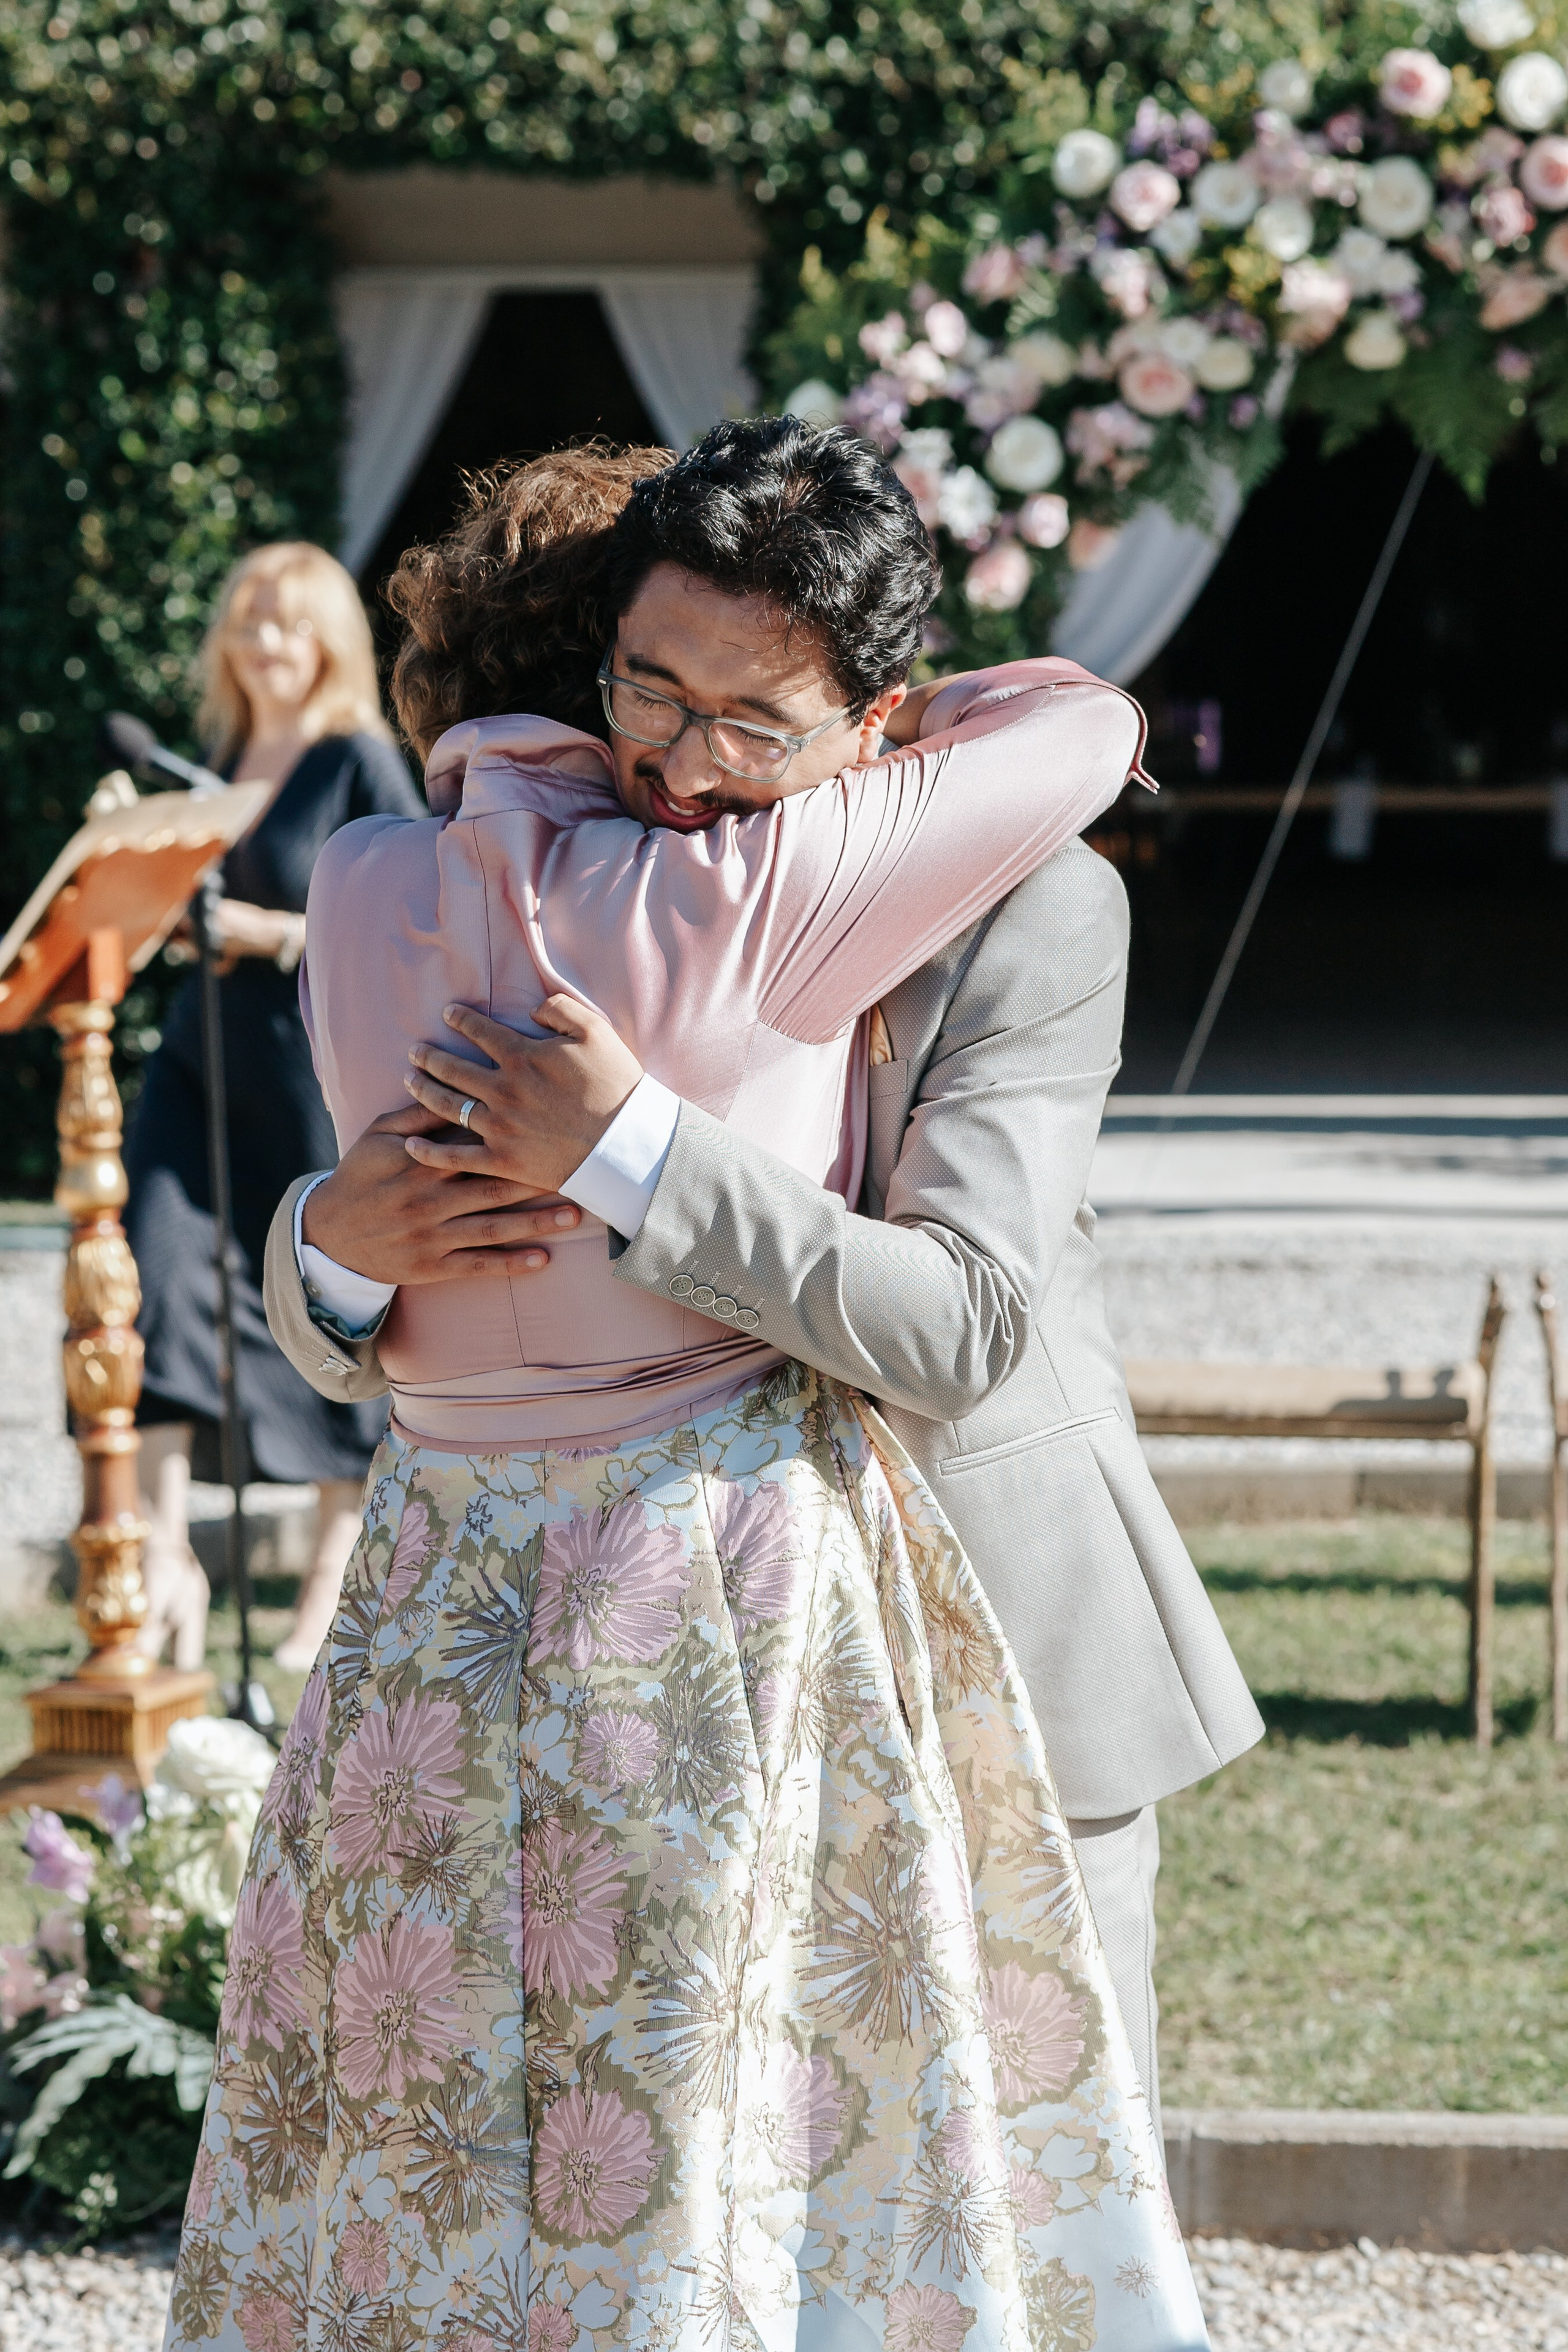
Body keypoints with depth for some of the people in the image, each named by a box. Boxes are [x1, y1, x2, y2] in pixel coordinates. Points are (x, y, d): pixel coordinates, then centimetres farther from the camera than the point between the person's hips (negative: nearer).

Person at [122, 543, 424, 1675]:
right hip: (206, 1056, 6)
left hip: (320, 1065, -6)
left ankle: (336, 1589, 14)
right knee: (159, 1270, -9)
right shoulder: (225, 755, 13)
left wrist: (278, 933, -18)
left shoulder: (361, 762, -7)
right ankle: (167, 1553, -5)